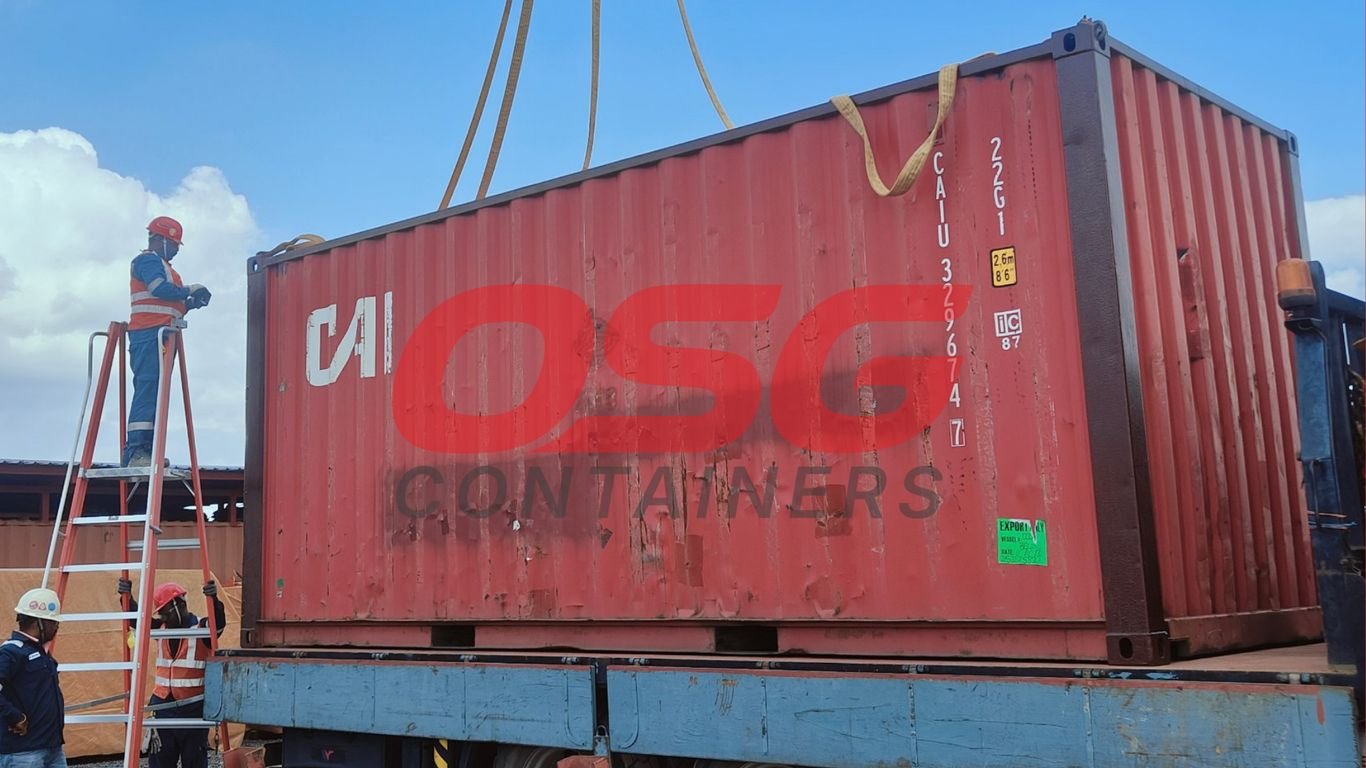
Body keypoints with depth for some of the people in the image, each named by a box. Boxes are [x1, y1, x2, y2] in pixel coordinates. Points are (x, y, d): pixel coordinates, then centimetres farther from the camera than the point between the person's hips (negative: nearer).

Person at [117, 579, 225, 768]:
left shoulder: (202, 628, -9)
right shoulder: (162, 627, 9)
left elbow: (219, 623, -27)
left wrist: (213, 600, -44)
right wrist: (127, 597, -9)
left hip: (193, 708, -5)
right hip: (163, 704, 5)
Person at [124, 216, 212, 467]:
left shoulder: (161, 266, 30)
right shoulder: (148, 260, -1)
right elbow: (161, 289, -18)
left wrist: (190, 303, 10)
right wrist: (189, 290, -5)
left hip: (158, 336, 10)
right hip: (150, 333, -10)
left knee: (154, 391, 6)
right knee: (147, 388, -17)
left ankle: (145, 450, 4)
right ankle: (136, 451, -23)